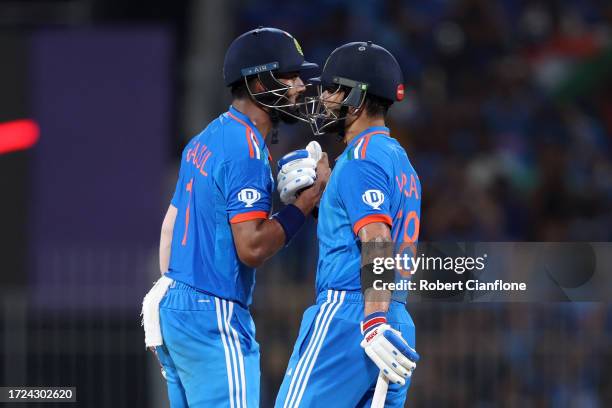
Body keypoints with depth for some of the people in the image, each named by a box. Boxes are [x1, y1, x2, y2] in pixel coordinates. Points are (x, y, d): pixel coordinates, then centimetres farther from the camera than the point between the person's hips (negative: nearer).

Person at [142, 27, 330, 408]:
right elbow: (252, 248, -20)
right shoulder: (248, 149, -15)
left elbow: (171, 224, 21)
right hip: (214, 319, -10)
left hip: (174, 304, 10)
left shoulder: (206, 140, 14)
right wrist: (309, 198, -12)